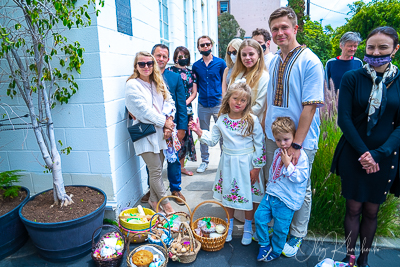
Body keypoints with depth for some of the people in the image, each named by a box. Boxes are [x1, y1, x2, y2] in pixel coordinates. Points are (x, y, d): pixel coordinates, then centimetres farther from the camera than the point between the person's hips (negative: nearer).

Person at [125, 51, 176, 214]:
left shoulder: (159, 83, 13)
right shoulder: (132, 85, -7)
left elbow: (169, 102, 6)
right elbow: (144, 109, -15)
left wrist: (169, 120, -11)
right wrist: (164, 122, -11)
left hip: (161, 132, 6)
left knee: (157, 168, 13)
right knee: (155, 171, 0)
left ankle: (153, 199, 31)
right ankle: (164, 202, 18)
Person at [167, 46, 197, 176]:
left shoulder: (191, 73, 13)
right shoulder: (170, 71, 0)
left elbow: (194, 92, 10)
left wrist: (186, 102, -7)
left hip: (187, 108, 5)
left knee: (185, 135, 8)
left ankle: (182, 166, 22)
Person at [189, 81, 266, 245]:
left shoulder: (252, 120, -12)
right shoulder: (222, 119, -2)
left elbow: (259, 145, -9)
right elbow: (212, 140, 5)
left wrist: (256, 167, -9)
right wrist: (200, 132, -10)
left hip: (246, 163, -3)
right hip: (228, 162, 3)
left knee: (247, 195, 10)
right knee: (228, 194, 15)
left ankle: (248, 228, 34)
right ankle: (229, 224, 38)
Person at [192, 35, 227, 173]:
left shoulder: (220, 63, 1)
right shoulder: (196, 66, 7)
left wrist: (224, 97, -4)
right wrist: (201, 92, 0)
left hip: (218, 103, -2)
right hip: (203, 104, 2)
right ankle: (204, 160, 25)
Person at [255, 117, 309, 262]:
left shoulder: (300, 155, -15)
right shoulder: (277, 152, 7)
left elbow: (300, 178, -21)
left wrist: (287, 164, -26)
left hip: (287, 198, -6)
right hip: (271, 193, 7)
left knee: (280, 228, 5)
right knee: (259, 216, 4)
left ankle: (275, 252, 30)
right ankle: (264, 245, 25)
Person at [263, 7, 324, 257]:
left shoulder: (310, 62, -12)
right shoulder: (274, 61, 7)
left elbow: (310, 106, -17)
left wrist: (296, 144, -19)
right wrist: (265, 128, 7)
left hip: (300, 139, -5)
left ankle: (297, 236, 32)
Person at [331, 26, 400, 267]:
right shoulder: (352, 78, -4)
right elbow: (344, 118, -7)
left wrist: (379, 154, -15)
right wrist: (363, 152, -14)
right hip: (354, 155, -1)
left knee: (372, 211, 13)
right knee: (353, 208, 7)